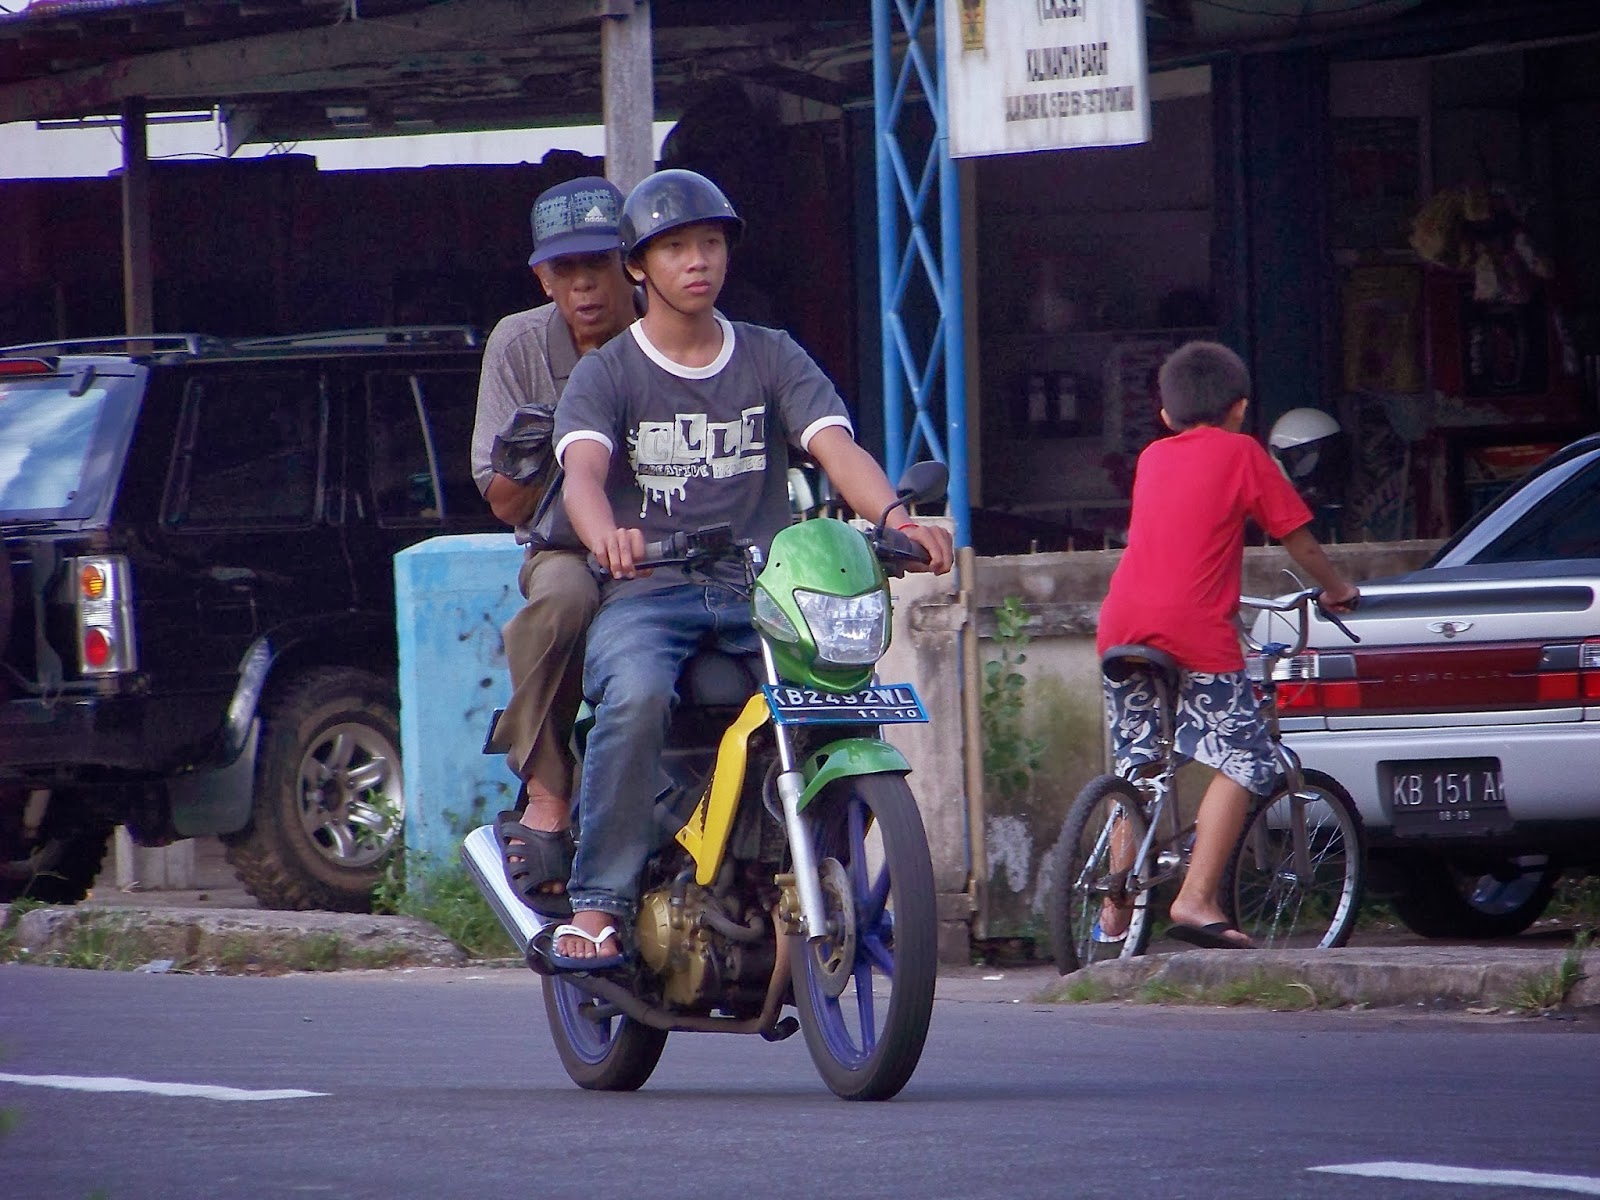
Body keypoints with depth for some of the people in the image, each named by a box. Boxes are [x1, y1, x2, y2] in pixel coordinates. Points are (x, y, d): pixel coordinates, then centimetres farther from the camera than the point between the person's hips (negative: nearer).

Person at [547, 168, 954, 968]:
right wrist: (606, 537, -37)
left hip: (760, 592, 3)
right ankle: (597, 905, -30)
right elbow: (583, 471, -13)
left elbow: (836, 446, -2)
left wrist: (892, 515, -25)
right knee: (637, 697, -35)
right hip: (646, 596, -3)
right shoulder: (606, 374, 7)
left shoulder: (773, 360, 14)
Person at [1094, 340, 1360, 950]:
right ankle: (1196, 899, -14)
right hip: (1195, 626, -6)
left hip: (1122, 625, 6)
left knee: (1137, 764, 19)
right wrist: (1337, 590, 30)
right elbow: (1296, 537, 12)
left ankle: (1116, 913, 20)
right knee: (1242, 761, -1)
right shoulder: (1241, 454, 7)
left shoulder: (1153, 457, 22)